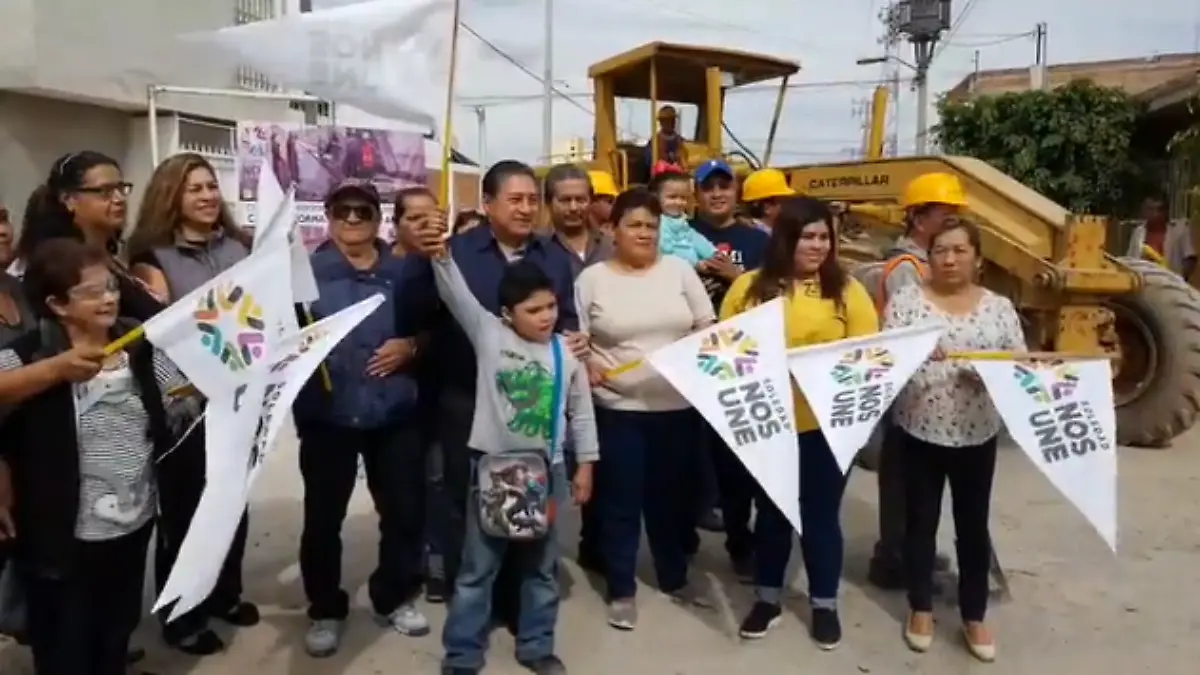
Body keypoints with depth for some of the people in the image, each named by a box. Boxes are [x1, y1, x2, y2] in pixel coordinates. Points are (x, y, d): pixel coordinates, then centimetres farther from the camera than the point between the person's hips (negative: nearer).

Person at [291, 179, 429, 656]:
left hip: (394, 413, 2)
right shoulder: (307, 270, 0)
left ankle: (395, 598, 32)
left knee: (405, 509, 10)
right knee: (323, 517, 8)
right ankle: (325, 610, 29)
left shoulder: (403, 273, 7)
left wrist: (411, 345, -9)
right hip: (326, 415, -2)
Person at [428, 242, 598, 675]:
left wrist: (585, 465, 7)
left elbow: (581, 414, 6)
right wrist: (442, 256, -31)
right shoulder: (489, 334, -5)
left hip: (543, 469, 2)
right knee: (478, 567, 7)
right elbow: (457, 296, -17)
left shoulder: (567, 355, 0)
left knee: (541, 566, 14)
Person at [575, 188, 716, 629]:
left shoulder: (679, 269, 4)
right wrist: (587, 365, -18)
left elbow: (708, 328, 6)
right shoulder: (593, 278, 0)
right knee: (620, 501, 5)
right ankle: (621, 590, 21)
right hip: (618, 407, -2)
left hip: (679, 405, 2)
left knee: (671, 495, 15)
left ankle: (675, 578, 34)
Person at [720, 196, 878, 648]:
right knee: (771, 512, 16)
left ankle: (824, 604, 32)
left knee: (822, 514, 13)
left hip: (827, 423, 0)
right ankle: (767, 598, 34)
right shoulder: (750, 286, 0)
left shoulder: (847, 290, 0)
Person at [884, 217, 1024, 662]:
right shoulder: (906, 299, -1)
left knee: (973, 525, 11)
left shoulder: (999, 307, 4)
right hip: (920, 430, -1)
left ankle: (974, 616, 27)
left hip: (977, 434, 1)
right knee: (921, 521, 10)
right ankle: (921, 609, 27)